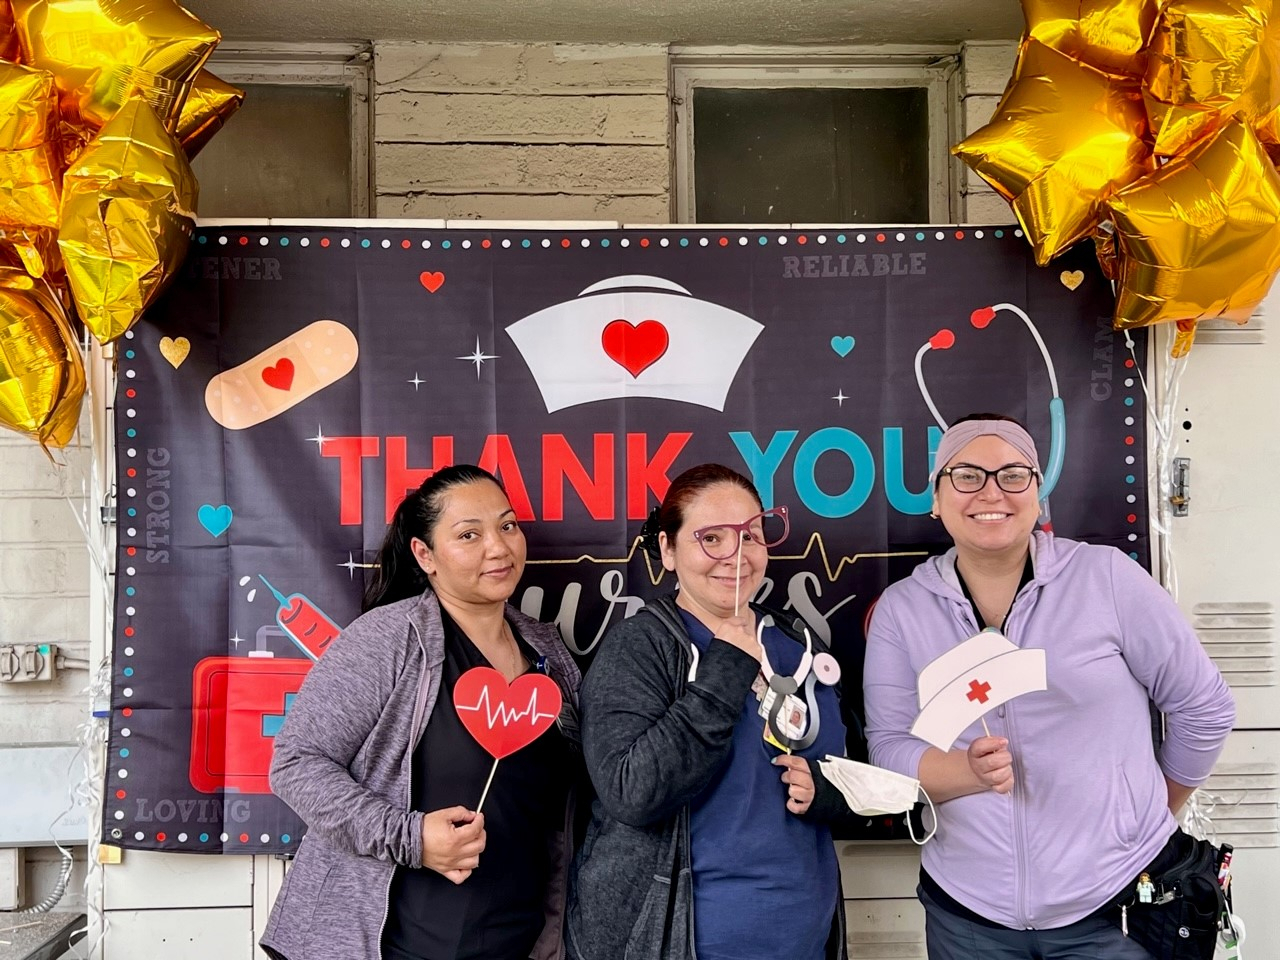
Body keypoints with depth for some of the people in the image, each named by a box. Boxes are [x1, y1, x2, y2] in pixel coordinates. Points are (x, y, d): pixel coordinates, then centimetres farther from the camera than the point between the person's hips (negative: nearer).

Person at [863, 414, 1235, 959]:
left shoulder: (1107, 577, -8)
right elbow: (889, 750, -5)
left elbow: (1204, 707, 2)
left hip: (1119, 900, -1)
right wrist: (969, 770, -23)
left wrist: (1156, 811, 12)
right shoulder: (900, 610, -3)